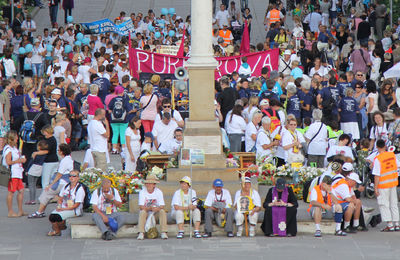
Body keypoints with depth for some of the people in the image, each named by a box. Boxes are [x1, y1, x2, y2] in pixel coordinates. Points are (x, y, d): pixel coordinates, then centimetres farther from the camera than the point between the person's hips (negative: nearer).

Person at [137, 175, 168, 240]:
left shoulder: (159, 192, -9)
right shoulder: (142, 192, -11)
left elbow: (162, 206, -16)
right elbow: (141, 207, -19)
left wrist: (157, 208, -39)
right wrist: (150, 208, -35)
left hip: (156, 212, 1)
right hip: (147, 212, -1)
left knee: (162, 211, -28)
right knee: (142, 212, -32)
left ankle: (164, 232, -27)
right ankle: (141, 233, -32)